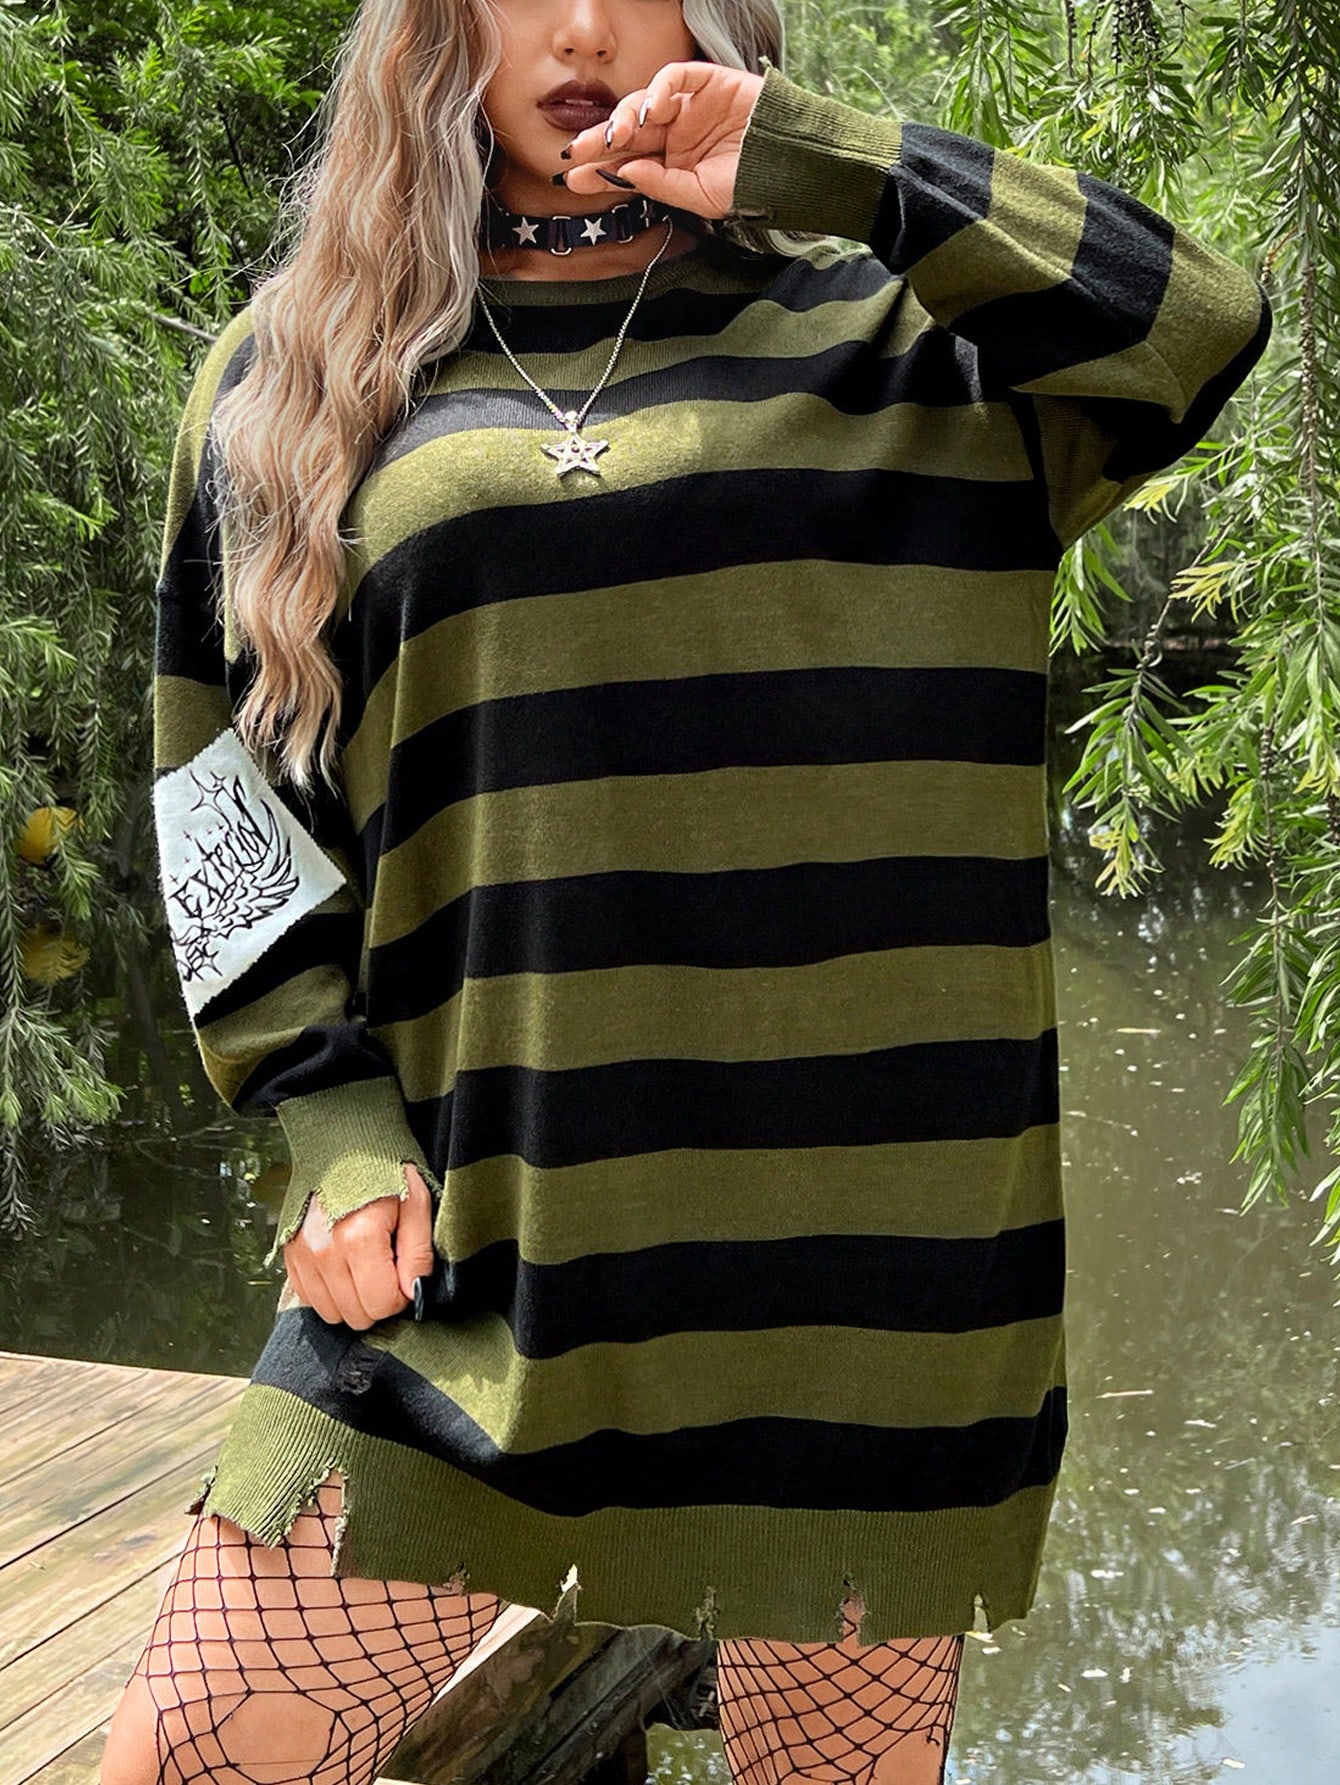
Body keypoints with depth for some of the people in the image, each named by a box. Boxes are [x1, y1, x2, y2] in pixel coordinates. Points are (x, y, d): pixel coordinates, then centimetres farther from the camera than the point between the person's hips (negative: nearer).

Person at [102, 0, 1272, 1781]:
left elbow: (1201, 320, -6)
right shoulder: (294, 376, 11)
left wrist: (799, 158, -6)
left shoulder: (879, 326, 10)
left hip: (867, 1226, 0)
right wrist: (333, 1125, -1)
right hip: (479, 1239, 1)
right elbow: (225, 794, 11)